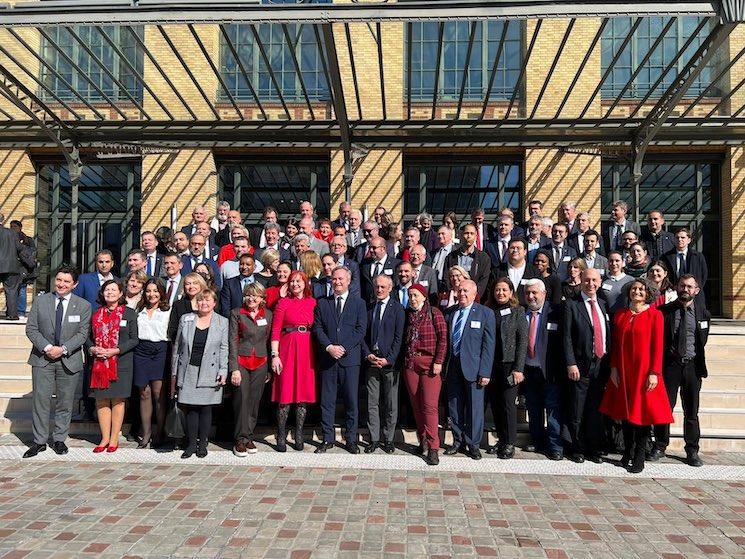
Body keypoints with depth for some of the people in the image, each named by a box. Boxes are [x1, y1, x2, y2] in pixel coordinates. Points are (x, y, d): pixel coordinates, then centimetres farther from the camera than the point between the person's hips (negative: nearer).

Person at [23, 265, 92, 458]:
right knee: (40, 399, 1)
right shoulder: (40, 300, 4)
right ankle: (39, 441, 13)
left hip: (69, 360, 0)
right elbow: (31, 328, 0)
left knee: (65, 402, 7)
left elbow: (82, 333, -4)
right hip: (42, 358, 1)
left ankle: (59, 440, 20)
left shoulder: (83, 305, 1)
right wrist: (47, 347, -13)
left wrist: (63, 349, -16)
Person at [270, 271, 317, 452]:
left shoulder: (312, 302, 8)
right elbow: (275, 330, -1)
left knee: (305, 392, 4)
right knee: (286, 392, -2)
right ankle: (281, 436, 8)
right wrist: (275, 355, -9)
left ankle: (299, 436, 14)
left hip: (307, 351, 3)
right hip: (288, 349, -2)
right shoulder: (283, 302, 2)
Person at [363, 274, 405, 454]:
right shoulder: (369, 308, 11)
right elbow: (364, 335, 10)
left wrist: (389, 359, -13)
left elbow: (399, 337, -7)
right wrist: (368, 355, -4)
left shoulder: (398, 308, -2)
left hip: (390, 363, -3)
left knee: (390, 403, 5)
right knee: (372, 403, 7)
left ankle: (388, 439, 16)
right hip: (371, 361, 4)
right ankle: (374, 439, 16)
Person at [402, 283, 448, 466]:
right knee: (416, 405, 8)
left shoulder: (434, 313, -2)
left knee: (429, 406, -9)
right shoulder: (407, 314, 12)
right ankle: (423, 440, 21)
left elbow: (443, 339, -7)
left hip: (430, 364, -5)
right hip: (410, 364, 5)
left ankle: (433, 448, -5)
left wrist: (439, 362, -13)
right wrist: (403, 360, 4)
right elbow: (403, 339, 14)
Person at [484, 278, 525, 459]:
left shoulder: (518, 312, 2)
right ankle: (501, 440, 19)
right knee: (495, 404, 6)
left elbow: (523, 341, -2)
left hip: (509, 364, -3)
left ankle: (510, 444, 8)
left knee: (508, 403, -4)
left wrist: (518, 368, -9)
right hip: (491, 365, 3)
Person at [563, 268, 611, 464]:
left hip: (601, 365, 4)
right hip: (581, 366, -4)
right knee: (577, 413, 3)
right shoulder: (572, 305, -3)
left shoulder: (603, 305, 12)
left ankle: (594, 449, 23)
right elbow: (567, 337, -7)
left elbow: (608, 335, 13)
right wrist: (571, 364, -14)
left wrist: (609, 362, 7)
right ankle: (578, 449, 18)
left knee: (596, 411, 10)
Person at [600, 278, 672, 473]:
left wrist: (654, 373, -13)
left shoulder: (655, 315, -4)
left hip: (644, 371, -4)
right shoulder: (620, 315, 8)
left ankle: (639, 458, 9)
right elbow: (615, 344, 9)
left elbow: (657, 346, -8)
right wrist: (613, 368, 1)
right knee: (625, 410, 10)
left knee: (643, 412, 0)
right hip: (622, 371, 4)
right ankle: (627, 453, 21)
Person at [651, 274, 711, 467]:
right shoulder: (664, 311, -1)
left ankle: (692, 451, 18)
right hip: (669, 365, -1)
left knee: (691, 411, 7)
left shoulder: (703, 313, 4)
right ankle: (660, 447, 16)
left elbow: (702, 341, 10)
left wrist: (700, 366, 7)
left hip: (692, 366, 1)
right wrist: (669, 352, -2)